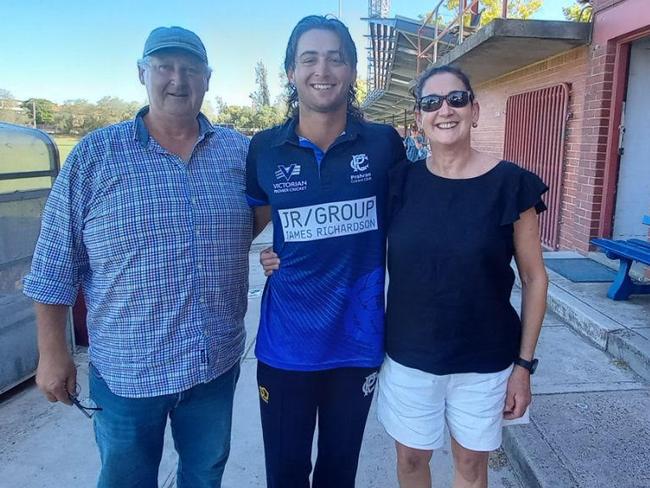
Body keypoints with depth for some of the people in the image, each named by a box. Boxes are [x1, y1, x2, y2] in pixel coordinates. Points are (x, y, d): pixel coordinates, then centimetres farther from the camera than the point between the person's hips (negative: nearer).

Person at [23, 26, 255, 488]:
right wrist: (53, 352, -3)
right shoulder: (94, 154, -6)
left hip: (218, 363, 2)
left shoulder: (241, 151, 0)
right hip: (126, 370, -1)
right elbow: (57, 264, -4)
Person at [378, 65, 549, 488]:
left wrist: (524, 362, -4)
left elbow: (534, 278, -4)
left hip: (484, 361, -1)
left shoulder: (510, 184, -10)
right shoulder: (401, 181, -5)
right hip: (408, 356, 2)